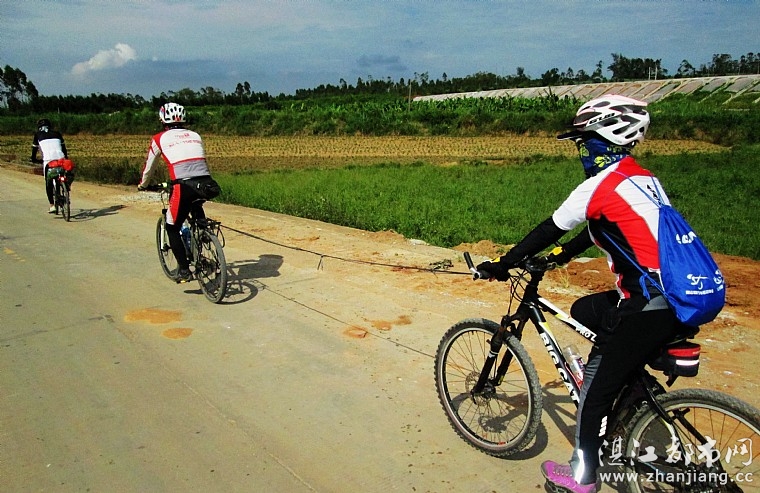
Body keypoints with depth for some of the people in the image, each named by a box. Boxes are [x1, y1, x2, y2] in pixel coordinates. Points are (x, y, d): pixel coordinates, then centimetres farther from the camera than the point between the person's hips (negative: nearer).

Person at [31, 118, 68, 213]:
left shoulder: (38, 134, 17)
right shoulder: (56, 133, 22)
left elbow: (34, 148, 21)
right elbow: (63, 147, 23)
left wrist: (34, 159, 35)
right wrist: (66, 157, 33)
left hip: (48, 160, -2)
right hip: (60, 158, 2)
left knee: (49, 183, 8)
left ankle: (52, 205, -1)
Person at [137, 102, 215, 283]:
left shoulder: (160, 138, 15)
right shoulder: (195, 135, 24)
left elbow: (149, 165, 26)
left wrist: (142, 185, 44)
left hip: (184, 187, -4)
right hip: (205, 184, 4)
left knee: (172, 228, 16)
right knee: (196, 208, 37)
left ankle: (184, 270, 8)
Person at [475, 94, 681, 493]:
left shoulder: (601, 184, -13)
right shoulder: (642, 178, 14)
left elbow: (549, 230, -9)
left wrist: (503, 265, 1)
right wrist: (566, 252, 35)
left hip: (650, 309, -9)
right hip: (677, 295, 9)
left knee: (596, 386, 4)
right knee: (584, 311, 25)